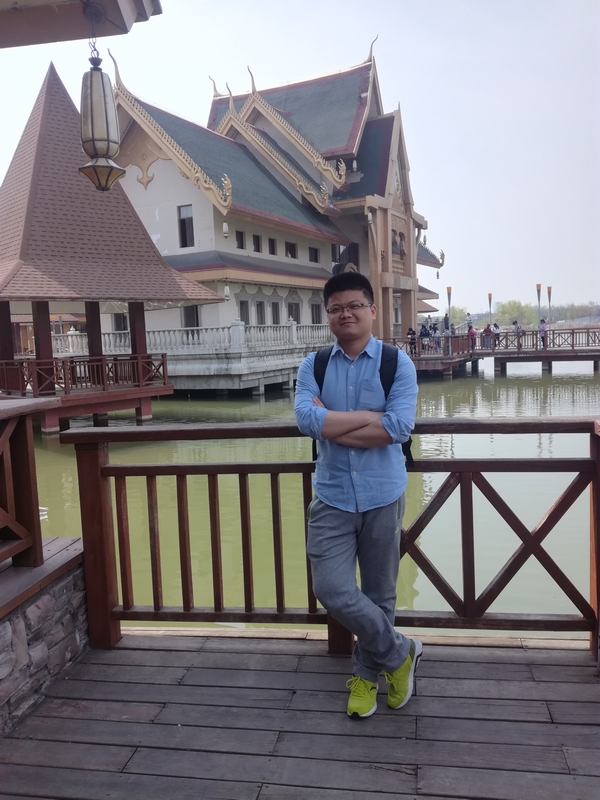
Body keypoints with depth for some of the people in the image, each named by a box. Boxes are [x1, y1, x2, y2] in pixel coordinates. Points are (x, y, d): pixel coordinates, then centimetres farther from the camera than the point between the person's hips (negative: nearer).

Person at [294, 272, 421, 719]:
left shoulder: (397, 363, -4)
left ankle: (367, 672, 38)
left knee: (379, 594, 11)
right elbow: (307, 419, -14)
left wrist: (332, 424, -14)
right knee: (333, 591, -5)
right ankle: (400, 652, 22)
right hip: (332, 497, 2)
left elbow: (399, 427, -17)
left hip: (382, 496, -1)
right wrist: (370, 416, -14)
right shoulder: (313, 366, 2)